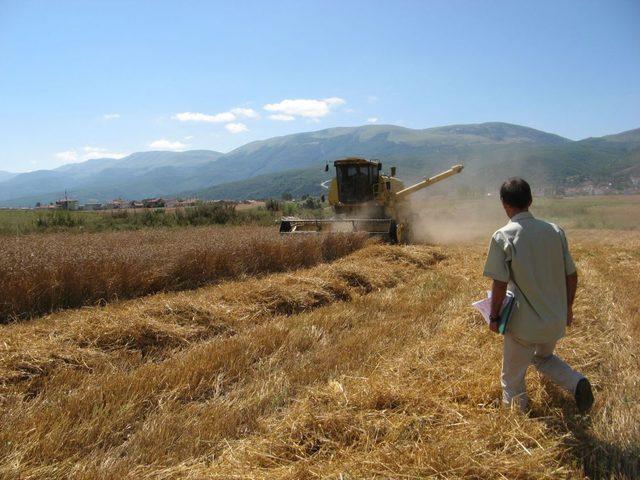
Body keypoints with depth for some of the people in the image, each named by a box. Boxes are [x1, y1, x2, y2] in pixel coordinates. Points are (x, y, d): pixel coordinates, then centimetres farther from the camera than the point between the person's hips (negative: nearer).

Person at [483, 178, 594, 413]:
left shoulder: (502, 237, -16)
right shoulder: (555, 231, -2)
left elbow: (500, 284, -17)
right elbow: (572, 275, 4)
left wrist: (494, 317, -3)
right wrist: (568, 307, 18)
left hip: (523, 323, -5)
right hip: (556, 320, 5)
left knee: (513, 378, 14)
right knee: (544, 357, 31)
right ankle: (576, 382, 10)